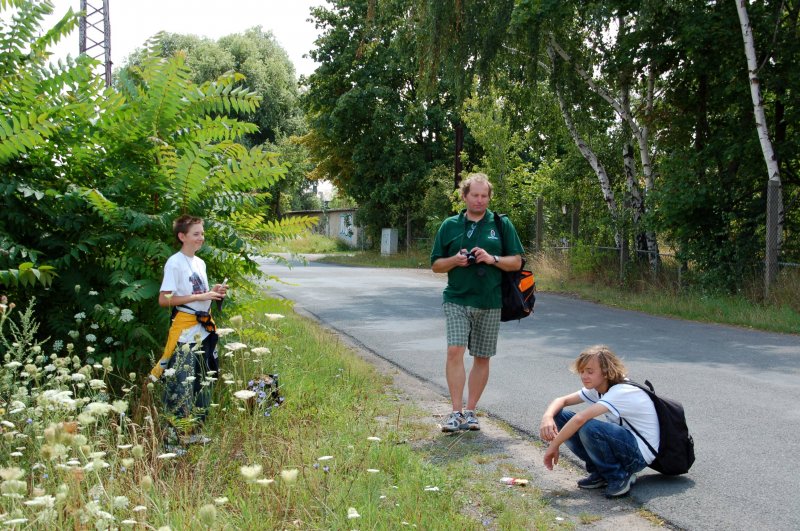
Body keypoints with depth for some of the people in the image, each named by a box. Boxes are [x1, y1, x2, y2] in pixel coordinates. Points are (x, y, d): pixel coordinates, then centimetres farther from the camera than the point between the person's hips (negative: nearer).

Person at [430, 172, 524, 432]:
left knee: (482, 358, 7)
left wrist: (493, 259, -14)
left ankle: (470, 412, 19)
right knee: (455, 351, -14)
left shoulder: (502, 225, 5)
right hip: (457, 300, -1)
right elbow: (436, 265, 10)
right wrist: (455, 260, -10)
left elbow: (516, 261, 4)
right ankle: (456, 412, -9)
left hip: (490, 302, 1)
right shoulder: (450, 225, 7)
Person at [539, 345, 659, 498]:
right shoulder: (597, 389, 3)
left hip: (639, 455, -9)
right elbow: (561, 400, 2)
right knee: (560, 416, -4)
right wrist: (547, 417, -20)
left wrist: (554, 446, -27)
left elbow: (580, 418, -35)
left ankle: (619, 476, -12)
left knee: (588, 427, -36)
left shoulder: (622, 393, -25)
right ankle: (600, 473, 3)